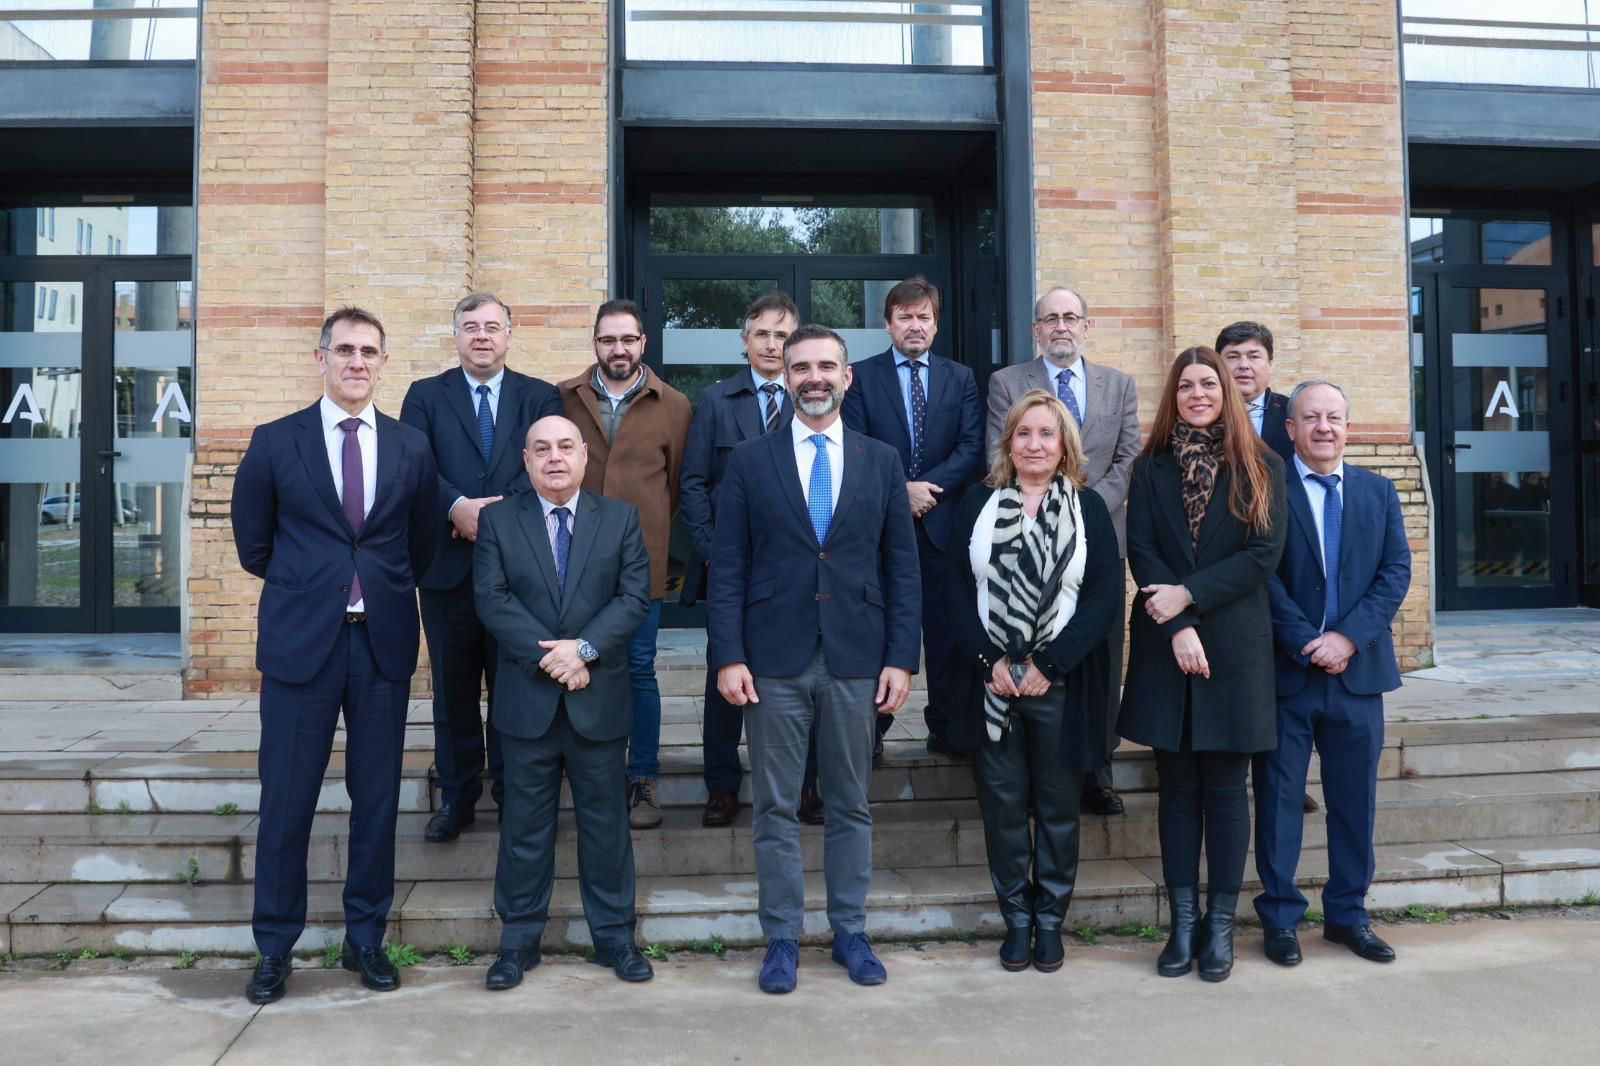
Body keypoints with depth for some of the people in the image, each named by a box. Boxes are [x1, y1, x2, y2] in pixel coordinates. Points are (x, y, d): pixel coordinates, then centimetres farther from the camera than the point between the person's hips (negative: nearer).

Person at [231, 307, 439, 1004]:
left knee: (377, 798, 9)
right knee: (286, 800, 5)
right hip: (300, 641, -1)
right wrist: (305, 585, 10)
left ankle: (366, 939, 25)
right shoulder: (275, 443, 1)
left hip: (384, 642, 2)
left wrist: (383, 590, 10)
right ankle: (274, 947, 21)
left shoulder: (412, 448, 5)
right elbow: (252, 543, 9)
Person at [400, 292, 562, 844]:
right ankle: (457, 795, 20)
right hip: (448, 564, 1)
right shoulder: (425, 395, 8)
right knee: (453, 685, 8)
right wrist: (458, 506, -20)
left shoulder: (541, 397, 7)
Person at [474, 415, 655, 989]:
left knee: (605, 821, 10)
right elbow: (492, 600, -6)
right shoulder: (497, 520, 4)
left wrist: (583, 648, -16)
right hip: (527, 700, 0)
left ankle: (614, 935, 22)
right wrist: (548, 657, -16)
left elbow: (634, 596, -4)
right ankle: (518, 941, 22)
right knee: (525, 825, 9)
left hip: (601, 699, 0)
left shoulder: (621, 518, 5)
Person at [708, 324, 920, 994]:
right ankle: (782, 938, 20)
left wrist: (901, 657, -2)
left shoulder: (882, 462, 7)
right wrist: (728, 656, -7)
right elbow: (727, 568, 1)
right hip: (774, 662, -1)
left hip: (856, 662, 1)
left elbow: (902, 567, 6)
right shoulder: (749, 462, 4)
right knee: (775, 808, 7)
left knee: (851, 805, 11)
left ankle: (849, 932, 25)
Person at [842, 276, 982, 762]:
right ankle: (871, 730, 14)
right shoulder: (862, 376, 5)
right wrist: (900, 489, -15)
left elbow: (972, 447, 1)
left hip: (943, 521, 2)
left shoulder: (961, 378, 11)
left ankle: (946, 728, 17)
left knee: (946, 630, 6)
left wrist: (929, 486, -12)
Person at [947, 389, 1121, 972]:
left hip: (1061, 683, 0)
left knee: (1058, 805, 8)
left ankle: (1050, 918, 24)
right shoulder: (979, 502, 5)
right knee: (1003, 804, 7)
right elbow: (957, 586, 1)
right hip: (992, 679, 1)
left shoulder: (1089, 507, 3)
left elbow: (1105, 595, -4)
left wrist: (1049, 666, -12)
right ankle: (1016, 917, 23)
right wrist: (989, 660, -11)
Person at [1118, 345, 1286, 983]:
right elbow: (1141, 553, -2)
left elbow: (1265, 553, -5)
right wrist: (1177, 627, -13)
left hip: (1234, 645, -1)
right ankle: (1183, 923, 16)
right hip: (1165, 645, 1)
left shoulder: (1260, 468, 4)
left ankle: (1220, 925, 15)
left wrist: (1189, 595, -14)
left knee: (1225, 787, 4)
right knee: (1176, 788, 7)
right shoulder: (1151, 469, 7)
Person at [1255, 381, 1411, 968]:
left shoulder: (1378, 491, 10)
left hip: (1357, 671, 4)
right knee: (1278, 798, 5)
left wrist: (1348, 637, -11)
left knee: (1354, 799, 11)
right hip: (1285, 672, -3)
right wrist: (1307, 643, -15)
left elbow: (1397, 571, 2)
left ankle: (1348, 914, 25)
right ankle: (1280, 917, 17)